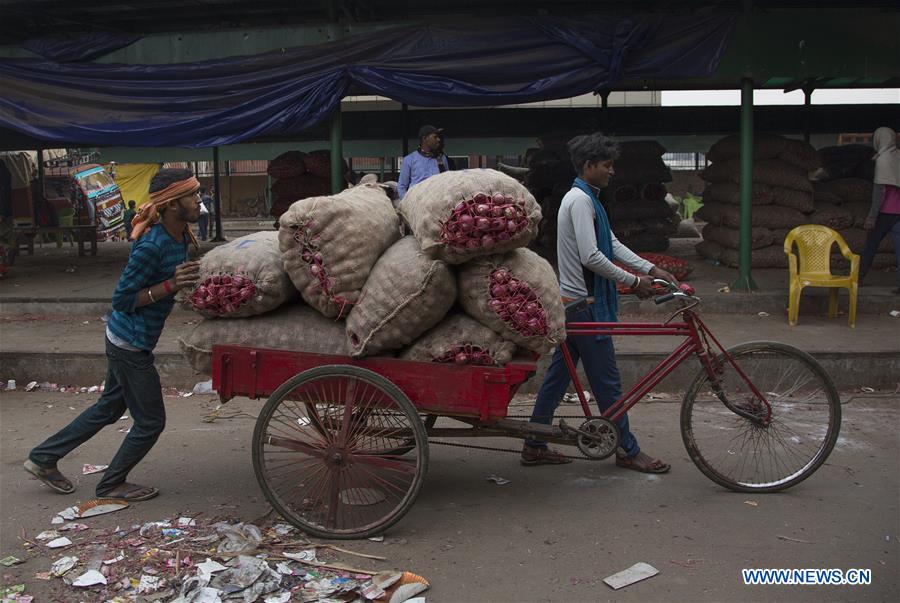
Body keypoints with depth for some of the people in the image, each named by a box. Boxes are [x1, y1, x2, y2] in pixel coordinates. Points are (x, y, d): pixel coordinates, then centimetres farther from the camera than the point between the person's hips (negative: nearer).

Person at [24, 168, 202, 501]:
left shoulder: (179, 236, 0)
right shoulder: (152, 245, -27)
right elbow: (121, 300, -22)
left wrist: (188, 278, -4)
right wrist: (171, 285, -29)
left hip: (125, 340, 9)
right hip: (130, 344, -9)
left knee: (110, 406, 24)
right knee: (150, 421, 5)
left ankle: (43, 457, 38)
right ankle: (112, 484, 26)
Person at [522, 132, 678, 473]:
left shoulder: (585, 198, 16)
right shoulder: (580, 200, -16)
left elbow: (612, 244, 16)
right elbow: (592, 257, -24)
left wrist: (652, 270, 9)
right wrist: (633, 281, -16)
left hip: (573, 303, 10)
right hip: (584, 306, -10)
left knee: (558, 375, 12)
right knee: (607, 383, 1)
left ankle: (535, 447, 19)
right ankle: (628, 451, 14)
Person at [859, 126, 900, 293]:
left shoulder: (882, 159, -10)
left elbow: (880, 190, -15)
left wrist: (871, 216, -15)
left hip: (885, 211, -5)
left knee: (870, 245, 7)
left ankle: (859, 277, 17)